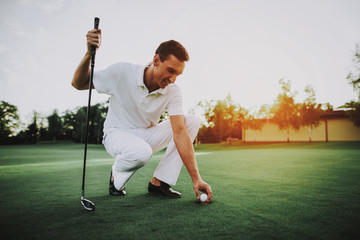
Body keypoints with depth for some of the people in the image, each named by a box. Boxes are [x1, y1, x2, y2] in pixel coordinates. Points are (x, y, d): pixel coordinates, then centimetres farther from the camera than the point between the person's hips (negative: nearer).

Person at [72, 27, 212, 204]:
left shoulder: (173, 92, -16)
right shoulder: (122, 72, -21)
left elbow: (180, 133, -23)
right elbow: (78, 84, -11)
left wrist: (196, 179, -29)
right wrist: (89, 54, -31)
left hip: (147, 135, 4)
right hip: (117, 134, -4)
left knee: (191, 121, -16)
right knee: (141, 152, -39)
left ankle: (158, 182, -13)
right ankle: (116, 175, -1)